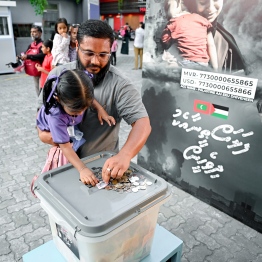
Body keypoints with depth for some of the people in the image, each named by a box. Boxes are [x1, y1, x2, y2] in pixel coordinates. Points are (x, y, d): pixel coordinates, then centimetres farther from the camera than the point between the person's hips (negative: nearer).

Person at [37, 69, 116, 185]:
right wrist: (82, 169, -49)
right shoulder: (56, 116, -47)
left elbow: (90, 99, -9)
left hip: (71, 126, 5)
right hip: (51, 129, -5)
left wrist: (100, 109, -25)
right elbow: (65, 147, -41)